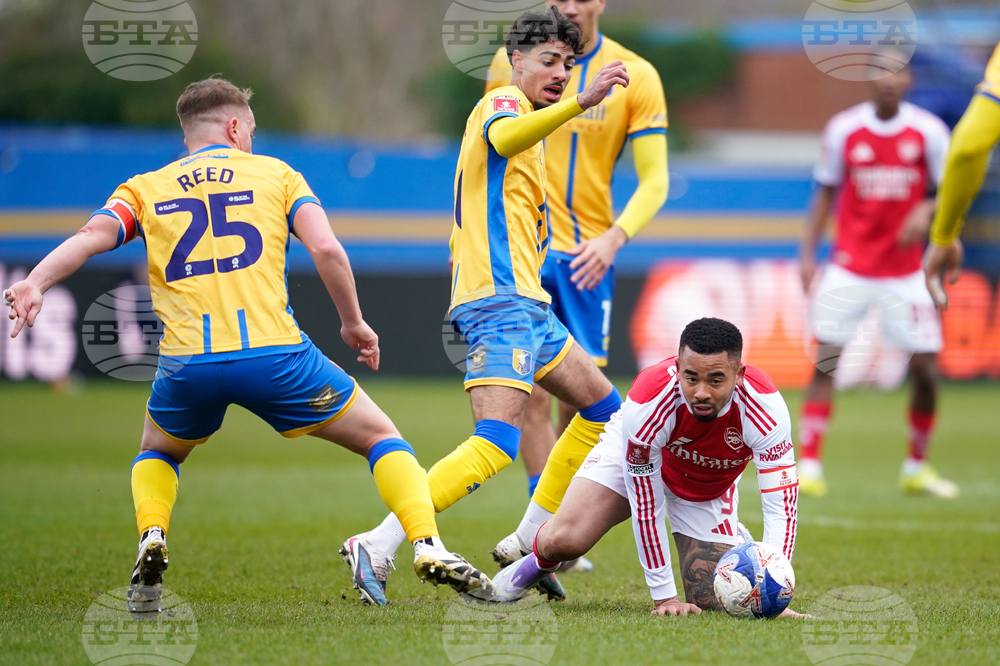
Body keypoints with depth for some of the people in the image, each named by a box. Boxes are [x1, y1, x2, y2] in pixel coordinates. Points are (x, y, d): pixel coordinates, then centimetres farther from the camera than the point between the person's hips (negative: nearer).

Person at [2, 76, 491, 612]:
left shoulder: (144, 189, 18)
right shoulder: (275, 175, 15)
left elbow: (92, 235, -1)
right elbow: (326, 249, 1)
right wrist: (353, 323, 12)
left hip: (187, 363, 2)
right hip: (273, 354, -2)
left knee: (158, 453, 33)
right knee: (381, 437, 15)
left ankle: (151, 540, 5)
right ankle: (428, 546, -4)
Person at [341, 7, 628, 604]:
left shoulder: (523, 115, 25)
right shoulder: (503, 101, -5)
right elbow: (502, 137, -34)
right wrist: (581, 103, -45)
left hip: (524, 302, 11)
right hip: (501, 301, -11)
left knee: (603, 408, 19)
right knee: (496, 447, -23)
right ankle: (380, 545, -27)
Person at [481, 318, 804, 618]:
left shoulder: (764, 405, -38)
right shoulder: (648, 401, -40)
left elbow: (782, 503, -34)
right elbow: (645, 505, -30)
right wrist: (664, 596, -26)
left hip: (708, 490, 2)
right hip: (638, 456, -2)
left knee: (709, 601, -8)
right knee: (565, 539, -23)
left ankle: (737, 542, 28)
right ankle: (532, 567, 16)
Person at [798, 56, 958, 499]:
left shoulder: (928, 130, -2)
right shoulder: (843, 129, 0)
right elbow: (825, 192, 8)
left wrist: (926, 210, -20)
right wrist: (808, 253, 2)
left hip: (905, 271, 0)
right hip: (849, 267, 0)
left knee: (925, 367, -1)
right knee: (825, 361, -10)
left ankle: (917, 467, 17)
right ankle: (809, 465, -7)